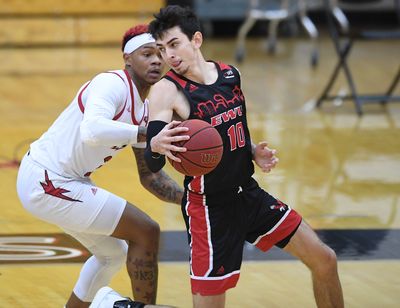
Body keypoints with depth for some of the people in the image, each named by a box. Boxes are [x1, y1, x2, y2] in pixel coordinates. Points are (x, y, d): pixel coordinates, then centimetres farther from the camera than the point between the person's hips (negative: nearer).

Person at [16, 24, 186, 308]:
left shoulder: (143, 109, 10)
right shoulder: (113, 84, -19)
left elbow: (149, 176, 14)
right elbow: (92, 131, -39)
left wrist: (188, 198, -1)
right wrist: (149, 133, -41)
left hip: (49, 181, 10)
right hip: (45, 181, -10)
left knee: (113, 253, 25)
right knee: (146, 232, -8)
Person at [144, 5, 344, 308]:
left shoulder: (230, 74, 2)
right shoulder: (166, 91, -17)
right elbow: (152, 166, -26)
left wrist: (253, 152, -1)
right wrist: (156, 146, -48)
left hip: (249, 193, 6)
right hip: (209, 207, -6)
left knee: (325, 261, 10)